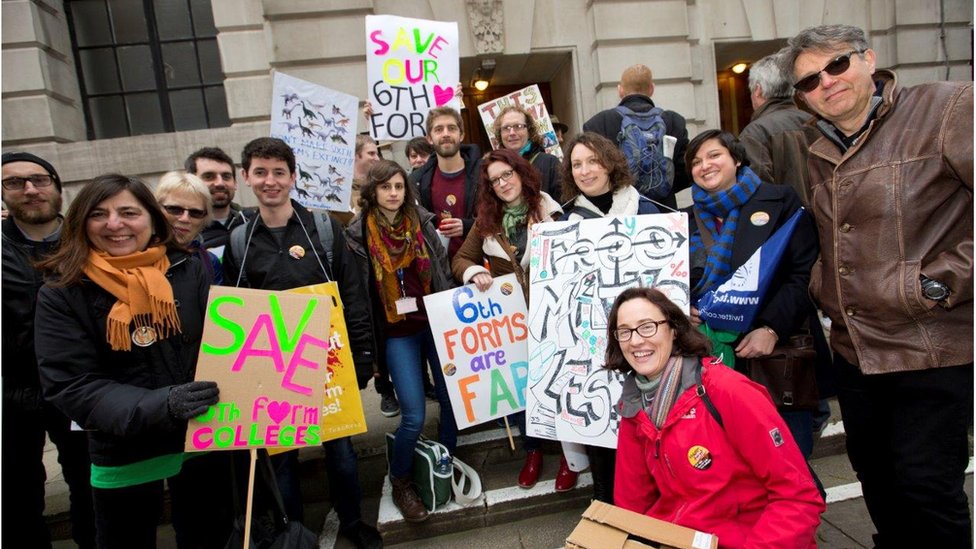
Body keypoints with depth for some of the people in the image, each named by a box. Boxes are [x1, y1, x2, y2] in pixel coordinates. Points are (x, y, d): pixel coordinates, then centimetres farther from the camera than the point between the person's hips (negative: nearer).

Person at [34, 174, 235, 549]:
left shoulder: (190, 271, -5)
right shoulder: (61, 294, -8)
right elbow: (70, 385, -14)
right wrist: (159, 405, -29)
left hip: (204, 440, 1)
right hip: (124, 453, -1)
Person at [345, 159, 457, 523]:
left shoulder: (422, 223, 4)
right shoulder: (358, 235, -3)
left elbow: (443, 272, 8)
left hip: (435, 324, 3)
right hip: (397, 333, -3)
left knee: (451, 399, 5)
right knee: (414, 416, -6)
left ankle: (447, 464, 33)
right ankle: (399, 481, 21)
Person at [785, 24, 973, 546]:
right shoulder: (819, 156, 9)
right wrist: (821, 288, 10)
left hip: (932, 350, -6)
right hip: (853, 350, 6)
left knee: (926, 488, 2)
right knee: (877, 481, 19)